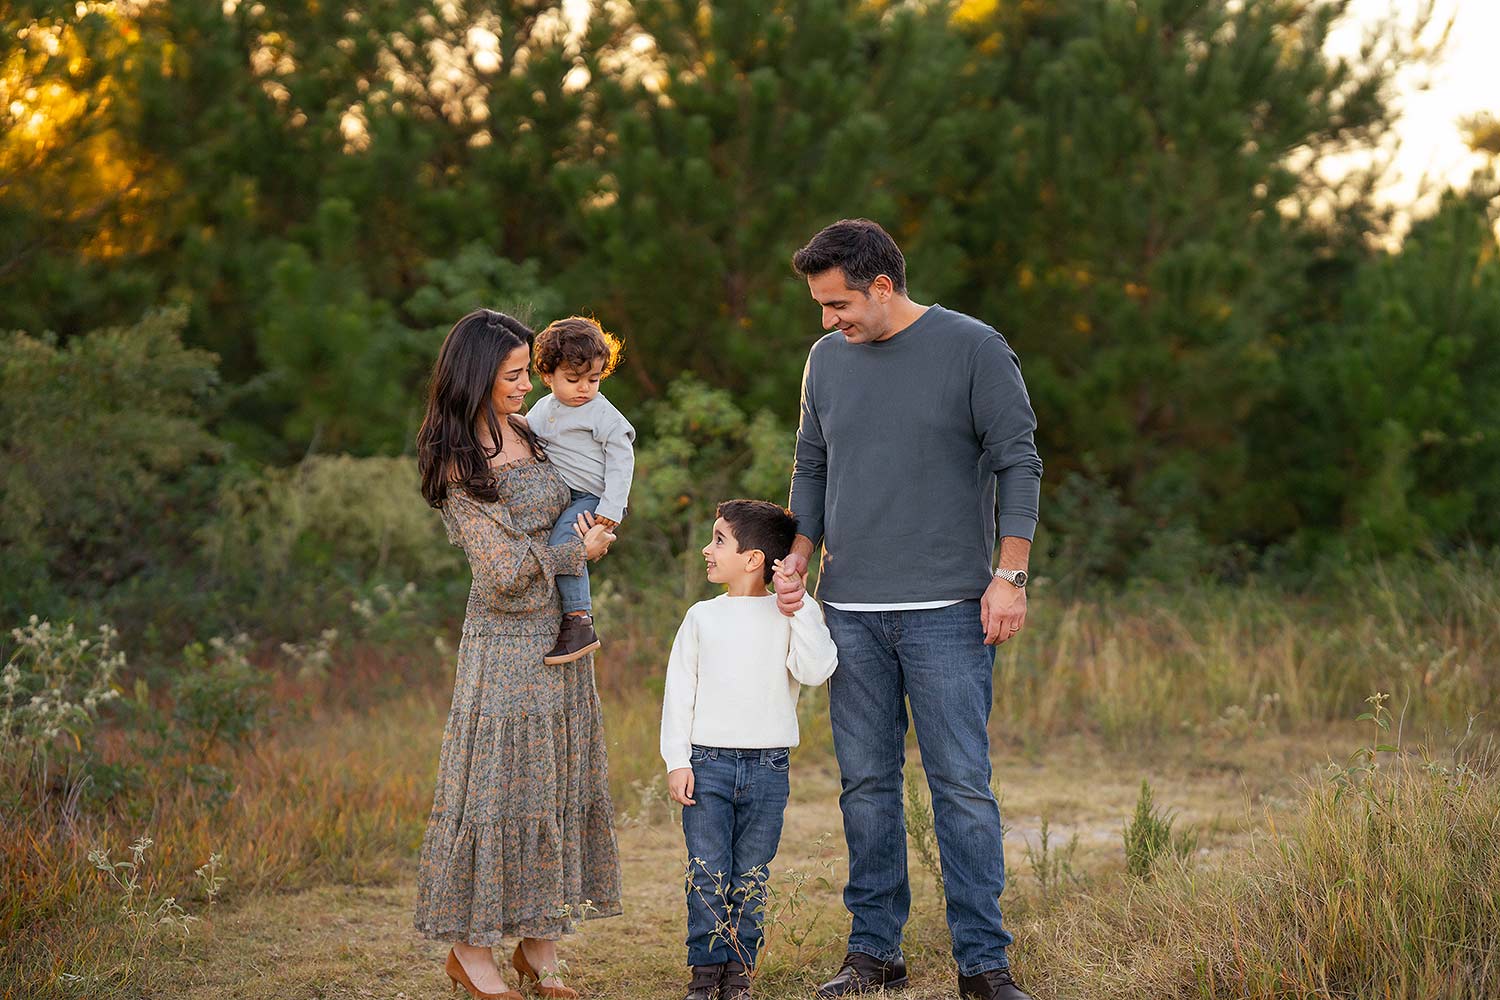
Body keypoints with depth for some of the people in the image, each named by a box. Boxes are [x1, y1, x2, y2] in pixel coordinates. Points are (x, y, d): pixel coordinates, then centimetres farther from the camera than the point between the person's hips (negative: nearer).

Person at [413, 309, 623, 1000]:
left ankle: (539, 944, 14)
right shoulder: (456, 465, -13)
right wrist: (580, 551, -5)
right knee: (496, 782, -3)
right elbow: (505, 568, -16)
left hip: (561, 633, 7)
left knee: (554, 781, 7)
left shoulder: (527, 434, 9)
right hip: (505, 642, -7)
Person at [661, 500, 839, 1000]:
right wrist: (677, 762, -1)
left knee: (750, 877, 4)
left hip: (767, 767, -1)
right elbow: (679, 691, 6)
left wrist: (799, 605, -14)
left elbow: (816, 669, -13)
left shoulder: (790, 616, 3)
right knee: (707, 873, -3)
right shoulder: (702, 617, 7)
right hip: (707, 764, 1)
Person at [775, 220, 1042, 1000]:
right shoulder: (827, 359, 11)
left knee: (962, 785, -5)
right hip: (851, 612, 5)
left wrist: (1010, 577, -10)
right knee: (865, 783, 7)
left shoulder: (972, 349, -3)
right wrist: (797, 560, 5)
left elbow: (1017, 462, -3)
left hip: (947, 612, -4)